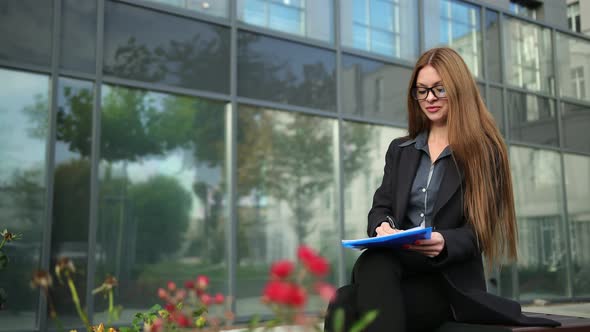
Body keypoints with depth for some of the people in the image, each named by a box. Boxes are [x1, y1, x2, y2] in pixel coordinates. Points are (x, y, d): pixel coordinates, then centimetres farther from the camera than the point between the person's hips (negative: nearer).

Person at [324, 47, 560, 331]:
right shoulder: (399, 149, 20)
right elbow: (380, 207, 11)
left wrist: (444, 243, -25)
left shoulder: (484, 151, 5)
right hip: (395, 265, 4)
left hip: (449, 279, -4)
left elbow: (477, 232, -3)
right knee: (374, 262, -36)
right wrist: (383, 227, -14)